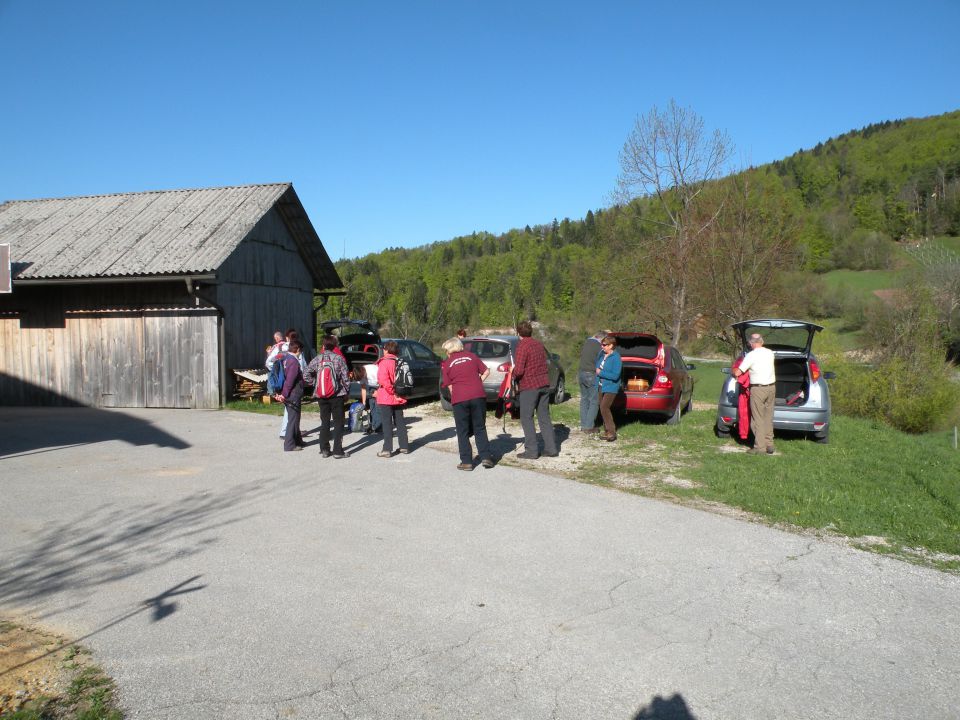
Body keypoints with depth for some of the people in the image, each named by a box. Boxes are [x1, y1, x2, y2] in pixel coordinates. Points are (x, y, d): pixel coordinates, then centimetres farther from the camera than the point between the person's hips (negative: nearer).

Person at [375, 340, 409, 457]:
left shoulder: (384, 362, -13)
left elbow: (383, 380, -25)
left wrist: (392, 393, -15)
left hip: (386, 398, -6)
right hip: (399, 398, 6)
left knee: (387, 423, -2)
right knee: (399, 422, 14)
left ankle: (387, 449, -1)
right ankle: (404, 446, 19)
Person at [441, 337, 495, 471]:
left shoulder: (446, 364, 5)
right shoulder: (471, 356, 11)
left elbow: (449, 386, 5)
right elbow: (486, 371, 12)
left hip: (459, 399, -2)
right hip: (478, 395, 2)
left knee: (463, 431, 8)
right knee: (480, 428, 13)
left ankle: (466, 461, 8)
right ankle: (486, 457, 7)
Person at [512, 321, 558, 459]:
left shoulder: (522, 346, -13)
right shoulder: (539, 344, 10)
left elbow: (519, 370, -20)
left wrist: (513, 373, 2)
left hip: (529, 386, -7)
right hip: (544, 384, 7)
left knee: (526, 418, 2)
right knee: (544, 417, 12)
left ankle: (531, 451, 1)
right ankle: (551, 448, 13)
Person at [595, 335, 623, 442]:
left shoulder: (616, 358, -17)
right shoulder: (602, 354, 5)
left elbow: (615, 375, -22)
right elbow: (598, 367, 24)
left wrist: (601, 373, -18)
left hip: (611, 388, -8)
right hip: (602, 386, 8)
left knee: (604, 408, -17)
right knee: (603, 408, 11)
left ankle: (611, 432, -10)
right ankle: (607, 431, 22)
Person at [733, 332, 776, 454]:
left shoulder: (751, 355, -11)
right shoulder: (770, 353, 7)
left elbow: (738, 373, -11)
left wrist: (734, 371, 12)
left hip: (758, 389, -6)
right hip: (771, 387, 6)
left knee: (758, 419, -1)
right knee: (768, 417, 14)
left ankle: (760, 447, -1)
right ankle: (769, 445, 18)